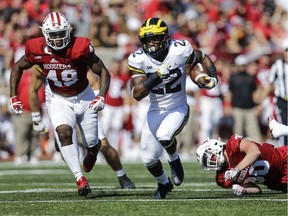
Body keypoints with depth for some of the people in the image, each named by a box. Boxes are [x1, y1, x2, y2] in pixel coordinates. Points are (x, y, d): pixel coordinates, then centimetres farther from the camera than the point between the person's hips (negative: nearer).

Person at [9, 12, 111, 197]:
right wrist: (14, 97, -2)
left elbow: (104, 72, -16)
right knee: (64, 133, -26)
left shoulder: (80, 48, -26)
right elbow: (18, 68, 2)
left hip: (84, 98, -1)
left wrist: (102, 97, -30)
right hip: (60, 101, 1)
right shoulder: (37, 50, -18)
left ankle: (92, 153, 46)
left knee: (92, 143, 5)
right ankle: (80, 179, -22)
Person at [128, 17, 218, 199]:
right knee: (149, 160, 3)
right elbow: (137, 94, -24)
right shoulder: (138, 59, -15)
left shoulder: (180, 50, -18)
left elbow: (204, 58, 3)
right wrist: (157, 76, -36)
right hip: (155, 111, 3)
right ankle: (164, 184, 36)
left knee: (164, 136, -33)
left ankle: (174, 160, 1)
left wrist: (213, 77, -14)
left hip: (178, 109, -3)